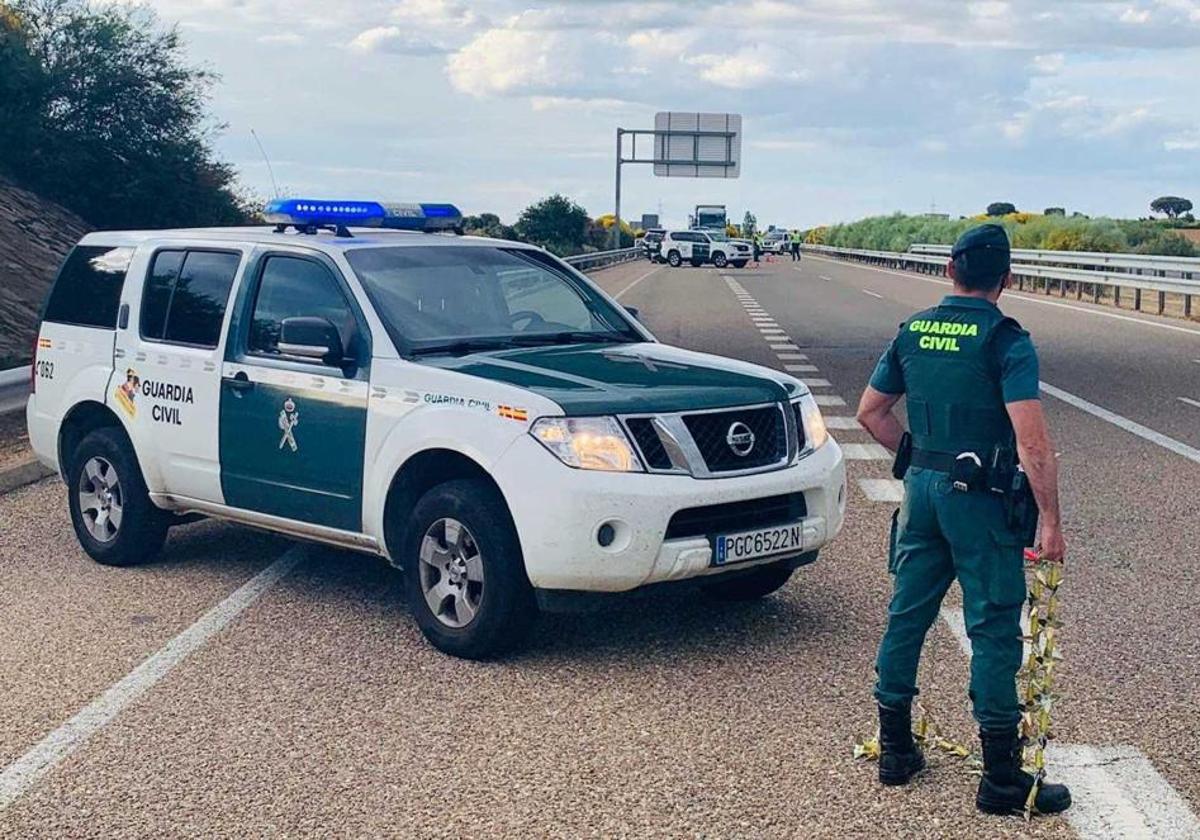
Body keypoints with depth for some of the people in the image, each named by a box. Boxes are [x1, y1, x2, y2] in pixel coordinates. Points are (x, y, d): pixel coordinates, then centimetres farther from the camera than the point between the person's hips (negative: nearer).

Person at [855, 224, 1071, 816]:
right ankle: (1001, 778, 7)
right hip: (981, 499, -6)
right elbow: (1032, 442, -20)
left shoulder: (912, 331, 6)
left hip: (922, 486, 6)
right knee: (993, 630, 1)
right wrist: (1050, 521, -15)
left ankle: (895, 749, 24)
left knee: (907, 615, 14)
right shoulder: (1006, 340, -13)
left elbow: (870, 412, 14)